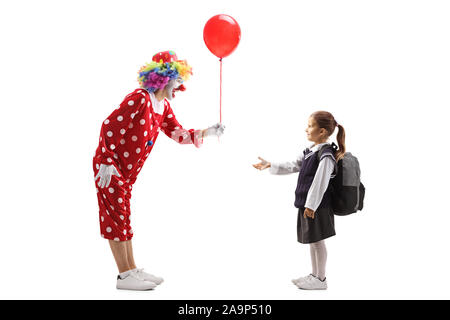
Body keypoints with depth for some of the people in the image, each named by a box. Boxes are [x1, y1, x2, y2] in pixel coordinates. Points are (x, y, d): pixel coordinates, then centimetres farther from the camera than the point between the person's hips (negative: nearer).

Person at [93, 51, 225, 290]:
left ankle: (132, 270, 20)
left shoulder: (163, 106, 8)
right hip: (110, 167, -9)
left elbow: (178, 134, 9)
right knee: (116, 217, -3)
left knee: (123, 217, 13)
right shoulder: (140, 98, -19)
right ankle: (125, 276, 2)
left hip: (126, 171, 9)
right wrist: (107, 163, -22)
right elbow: (109, 126, -21)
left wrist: (207, 132, -3)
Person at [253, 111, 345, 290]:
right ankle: (314, 275, 30)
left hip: (317, 206, -9)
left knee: (317, 240, 2)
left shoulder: (326, 155, -18)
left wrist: (311, 205, -21)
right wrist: (270, 166, 15)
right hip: (307, 203, 9)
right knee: (313, 241, 17)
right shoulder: (311, 151, 10)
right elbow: (293, 166, 18)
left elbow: (320, 183, -21)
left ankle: (320, 279, 15)